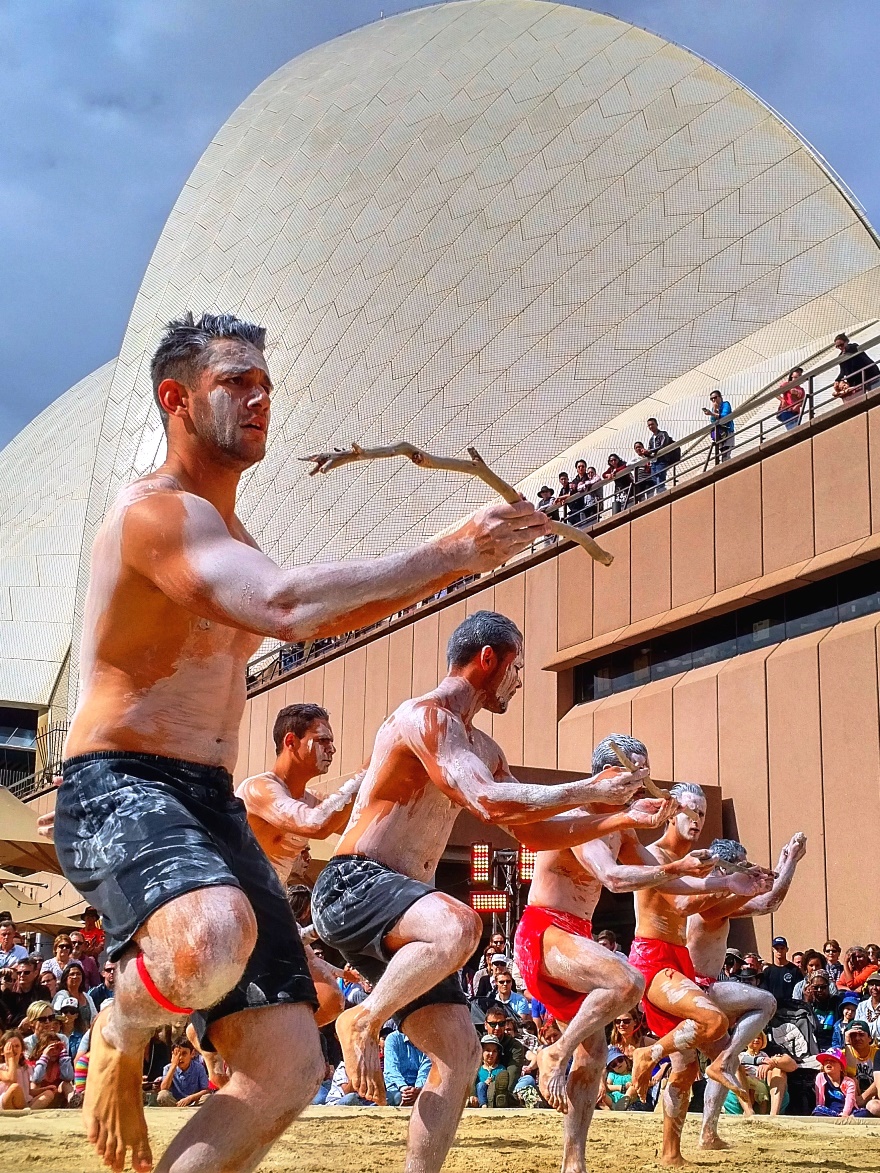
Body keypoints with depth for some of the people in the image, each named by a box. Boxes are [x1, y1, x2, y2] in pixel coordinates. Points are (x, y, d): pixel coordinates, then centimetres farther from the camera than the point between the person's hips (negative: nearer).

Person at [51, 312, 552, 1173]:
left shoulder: (227, 537, 20)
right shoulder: (156, 510, -11)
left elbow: (328, 615, 30)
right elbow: (284, 607, -28)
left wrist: (456, 558, 18)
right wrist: (449, 554, -21)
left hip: (212, 806, 9)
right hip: (119, 790, -9)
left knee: (287, 1069, 0)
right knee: (209, 943, -41)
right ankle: (117, 1039, -6)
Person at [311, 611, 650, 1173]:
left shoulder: (483, 748, 20)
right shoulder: (425, 716, -12)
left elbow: (532, 832, 27)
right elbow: (489, 803, -26)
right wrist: (592, 789, -19)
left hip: (398, 912, 10)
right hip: (352, 886, -10)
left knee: (461, 1053, -1)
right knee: (459, 927, -38)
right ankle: (363, 1022, -17)